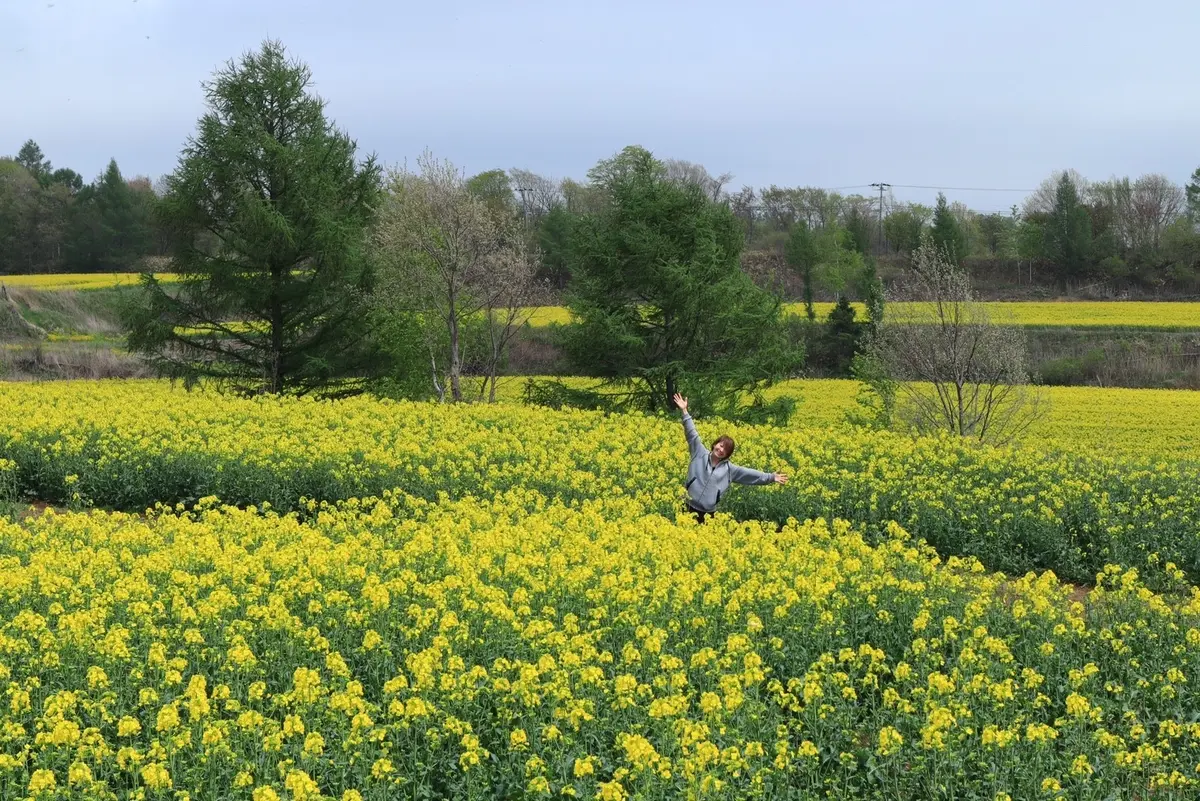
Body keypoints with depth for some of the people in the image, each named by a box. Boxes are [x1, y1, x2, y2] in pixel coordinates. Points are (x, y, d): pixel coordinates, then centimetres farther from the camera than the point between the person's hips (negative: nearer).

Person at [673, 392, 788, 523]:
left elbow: (749, 474, 8)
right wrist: (685, 411, -8)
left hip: (708, 514, 2)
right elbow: (692, 435, -2)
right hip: (688, 509, -2)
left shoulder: (729, 468, 8)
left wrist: (771, 477, 3)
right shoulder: (700, 455, 2)